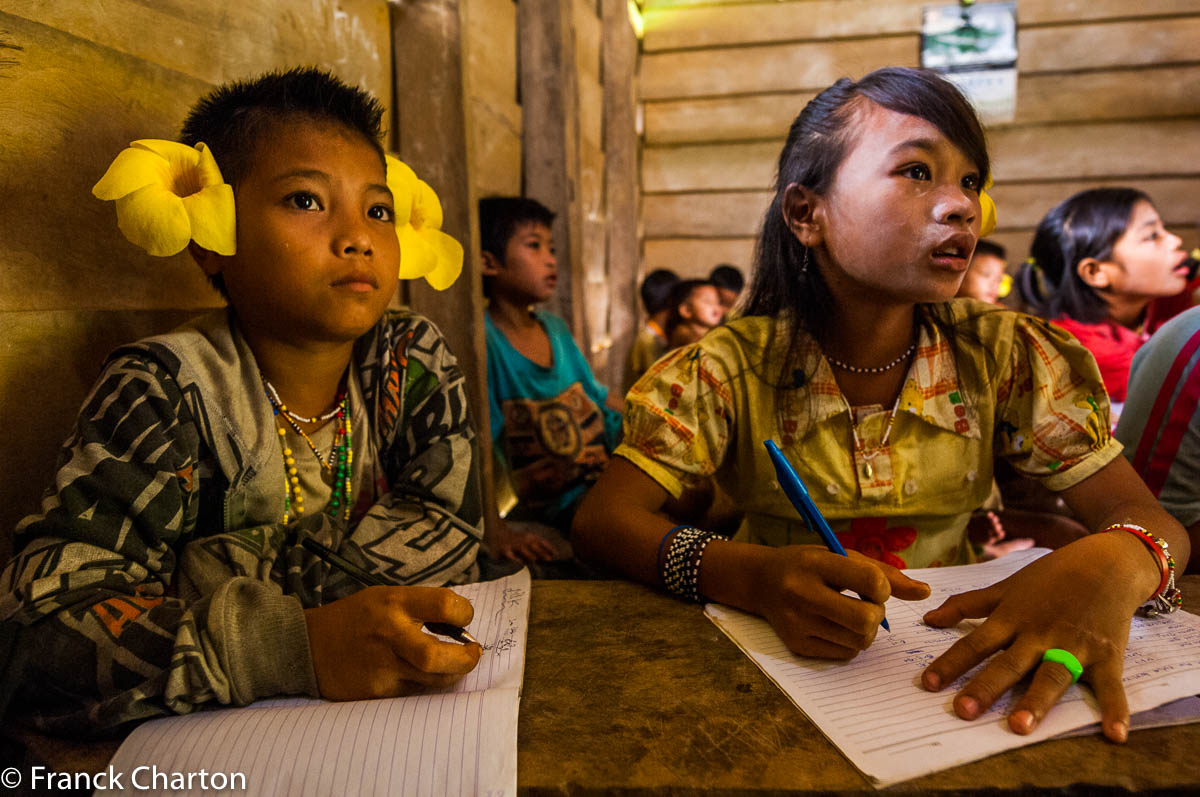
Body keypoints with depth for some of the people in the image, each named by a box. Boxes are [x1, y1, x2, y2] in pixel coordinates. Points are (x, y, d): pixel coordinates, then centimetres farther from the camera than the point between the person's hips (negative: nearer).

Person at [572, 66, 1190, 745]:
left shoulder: (1007, 357, -3)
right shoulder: (728, 369, -10)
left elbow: (1149, 519, -4)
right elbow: (602, 522, -16)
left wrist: (1110, 566, -29)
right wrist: (751, 575, -35)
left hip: (958, 662, 5)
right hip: (781, 661, -4)